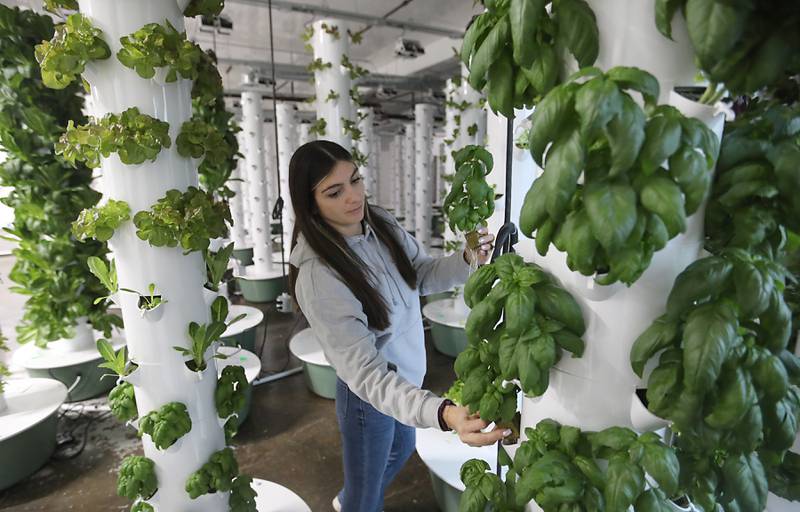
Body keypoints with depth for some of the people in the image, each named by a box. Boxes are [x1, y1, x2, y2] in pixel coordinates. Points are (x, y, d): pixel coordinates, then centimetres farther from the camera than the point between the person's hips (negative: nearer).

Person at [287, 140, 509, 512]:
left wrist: (466, 261, -22)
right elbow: (364, 372, -35)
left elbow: (423, 276, -1)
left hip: (406, 377, 8)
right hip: (370, 395, -7)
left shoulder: (381, 223, -12)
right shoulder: (317, 275, -33)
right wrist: (442, 413, -49)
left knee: (401, 449, 34)